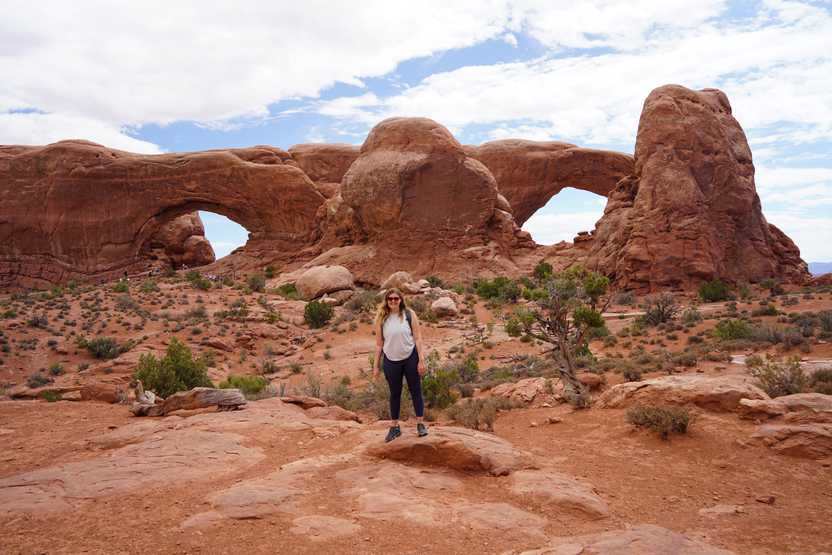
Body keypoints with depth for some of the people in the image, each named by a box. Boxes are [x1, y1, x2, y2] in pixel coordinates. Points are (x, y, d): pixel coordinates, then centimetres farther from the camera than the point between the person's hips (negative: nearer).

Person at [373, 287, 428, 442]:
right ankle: (395, 427, 23)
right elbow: (379, 343, 3)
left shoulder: (409, 315, -6)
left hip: (410, 358, -1)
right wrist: (377, 365, 4)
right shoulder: (381, 318, -2)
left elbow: (417, 338, -4)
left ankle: (420, 424, 21)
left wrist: (421, 360, -8)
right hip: (391, 361, 1)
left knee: (416, 391, 7)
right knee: (394, 394, 12)